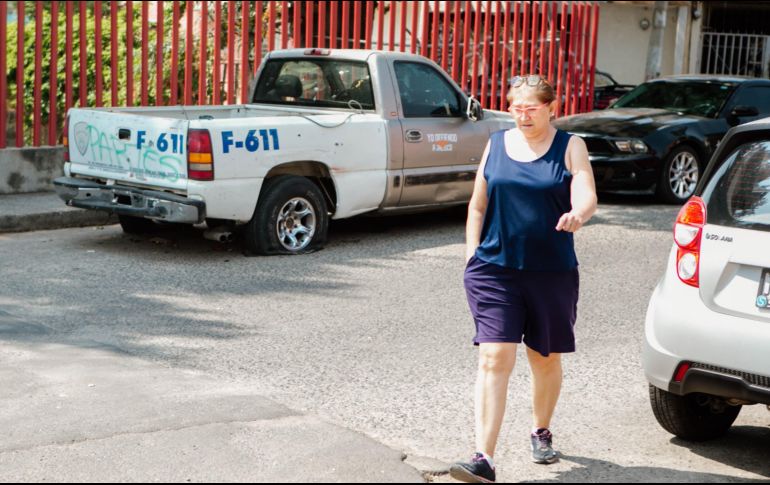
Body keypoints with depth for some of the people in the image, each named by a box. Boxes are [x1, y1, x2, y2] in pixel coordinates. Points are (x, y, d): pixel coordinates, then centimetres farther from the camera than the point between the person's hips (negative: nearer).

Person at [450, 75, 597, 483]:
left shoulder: (570, 147, 1)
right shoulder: (497, 143, 7)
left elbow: (587, 197, -14)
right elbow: (478, 205, 12)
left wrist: (577, 215, -36)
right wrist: (472, 256, 4)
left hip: (552, 272, 0)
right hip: (495, 269, 0)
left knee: (546, 358, 15)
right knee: (494, 358, -11)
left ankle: (541, 432, 40)